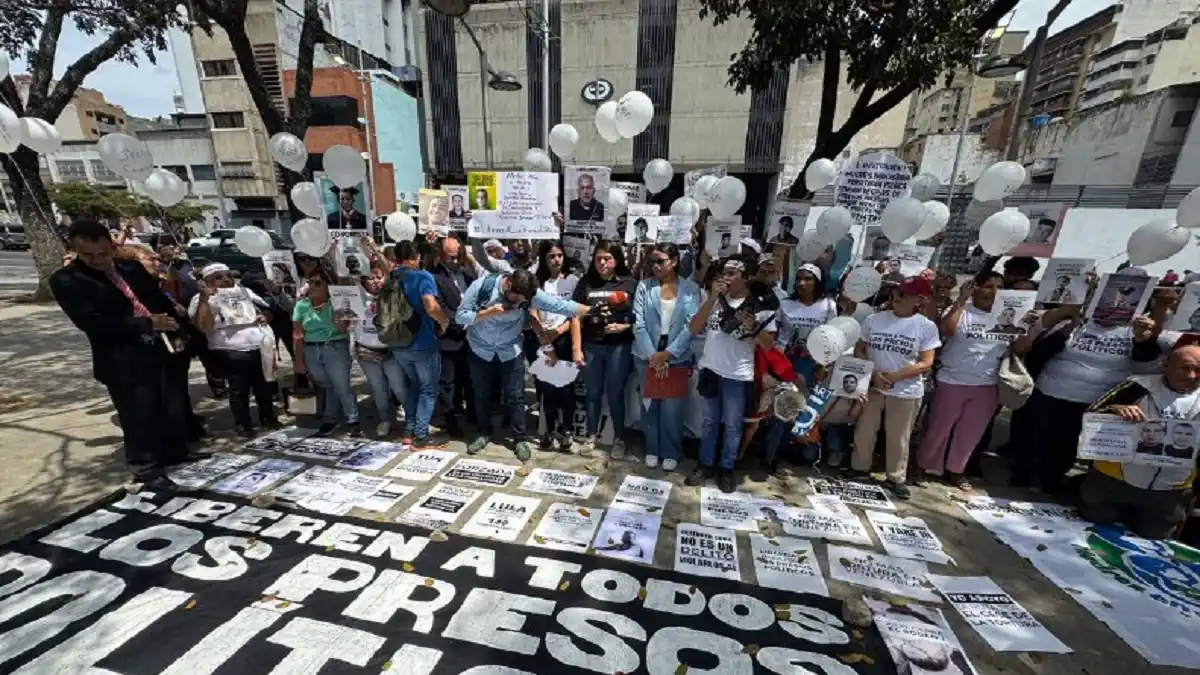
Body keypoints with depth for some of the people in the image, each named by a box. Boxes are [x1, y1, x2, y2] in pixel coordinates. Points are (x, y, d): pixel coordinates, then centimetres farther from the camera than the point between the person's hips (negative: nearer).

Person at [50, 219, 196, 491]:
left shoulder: (132, 267, 6)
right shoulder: (65, 280, -8)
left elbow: (160, 299, 15)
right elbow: (90, 321, -19)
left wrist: (178, 328, 5)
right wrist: (147, 324, -23)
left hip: (159, 350, 5)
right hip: (122, 362, -5)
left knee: (173, 409, 17)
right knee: (139, 418, 5)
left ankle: (176, 451, 37)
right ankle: (147, 468, 23)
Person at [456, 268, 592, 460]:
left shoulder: (529, 294, -20)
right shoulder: (481, 286, -22)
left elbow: (560, 305, -20)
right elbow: (460, 316, -18)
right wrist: (489, 312, -31)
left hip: (510, 351, 0)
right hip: (480, 350, 0)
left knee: (515, 397, 4)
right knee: (482, 395, 14)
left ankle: (519, 439, 21)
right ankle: (484, 434, 35)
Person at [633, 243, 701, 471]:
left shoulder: (690, 289, -2)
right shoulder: (644, 287, 0)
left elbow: (691, 326, -7)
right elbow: (638, 324, -5)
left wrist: (668, 354, -13)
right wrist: (652, 356, -12)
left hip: (677, 357, -1)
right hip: (648, 356, 1)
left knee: (672, 408, 3)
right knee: (650, 404, 10)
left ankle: (671, 453, 22)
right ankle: (652, 449, 27)